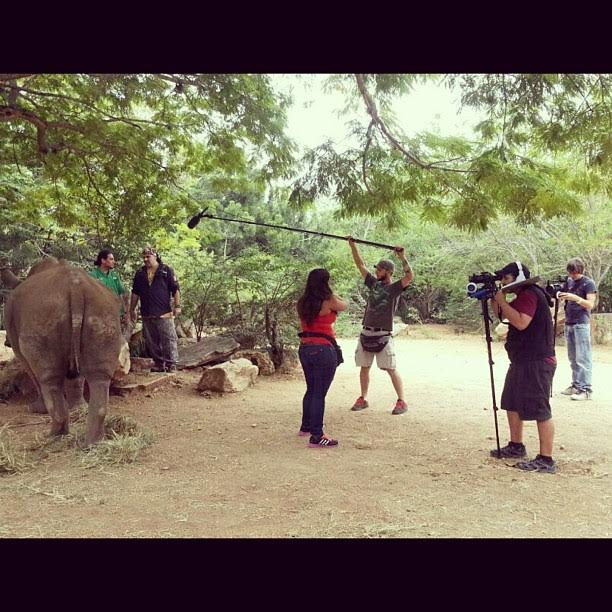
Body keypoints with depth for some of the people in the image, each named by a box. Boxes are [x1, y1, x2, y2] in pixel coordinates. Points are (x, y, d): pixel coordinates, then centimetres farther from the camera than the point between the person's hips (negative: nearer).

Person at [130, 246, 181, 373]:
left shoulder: (166, 270, 1)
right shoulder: (140, 273, 13)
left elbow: (175, 289, -2)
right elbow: (135, 293, 18)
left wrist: (177, 306, -9)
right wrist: (132, 309, 16)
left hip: (164, 313, -5)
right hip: (147, 314, 5)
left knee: (169, 339, -7)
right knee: (151, 341, 8)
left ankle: (171, 364, -4)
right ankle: (159, 363, 17)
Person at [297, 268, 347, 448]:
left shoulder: (303, 303, 6)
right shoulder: (329, 301, -12)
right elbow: (343, 306, 9)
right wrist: (331, 294, 22)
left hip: (305, 348, 7)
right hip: (323, 349, -7)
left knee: (311, 389, 22)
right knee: (319, 393, -5)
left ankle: (306, 426, 35)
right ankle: (316, 436, -3)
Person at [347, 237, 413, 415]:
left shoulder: (395, 288, -4)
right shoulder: (373, 283, 11)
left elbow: (410, 276, -21)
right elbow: (360, 265, 15)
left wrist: (402, 257, -26)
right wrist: (352, 245, 13)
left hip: (384, 335, -6)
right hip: (366, 333, 6)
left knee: (391, 369, -4)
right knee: (364, 367, 11)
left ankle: (402, 401, 3)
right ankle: (363, 399, 23)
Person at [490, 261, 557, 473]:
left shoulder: (530, 294, -16)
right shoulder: (523, 296, 17)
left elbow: (521, 322, -28)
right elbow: (503, 315, 21)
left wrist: (502, 300, -18)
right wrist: (493, 300, 4)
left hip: (537, 362, -11)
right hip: (522, 361, 11)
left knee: (539, 410, -8)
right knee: (511, 403, 19)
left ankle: (546, 460, -4)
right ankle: (516, 447, 32)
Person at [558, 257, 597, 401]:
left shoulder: (589, 283, -3)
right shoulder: (569, 281, 14)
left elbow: (590, 304, -10)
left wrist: (575, 298, -25)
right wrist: (561, 296, -2)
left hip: (581, 324, -6)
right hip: (568, 323, 6)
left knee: (583, 358, -9)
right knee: (573, 358, 8)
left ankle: (586, 389, -9)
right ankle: (576, 385, 14)